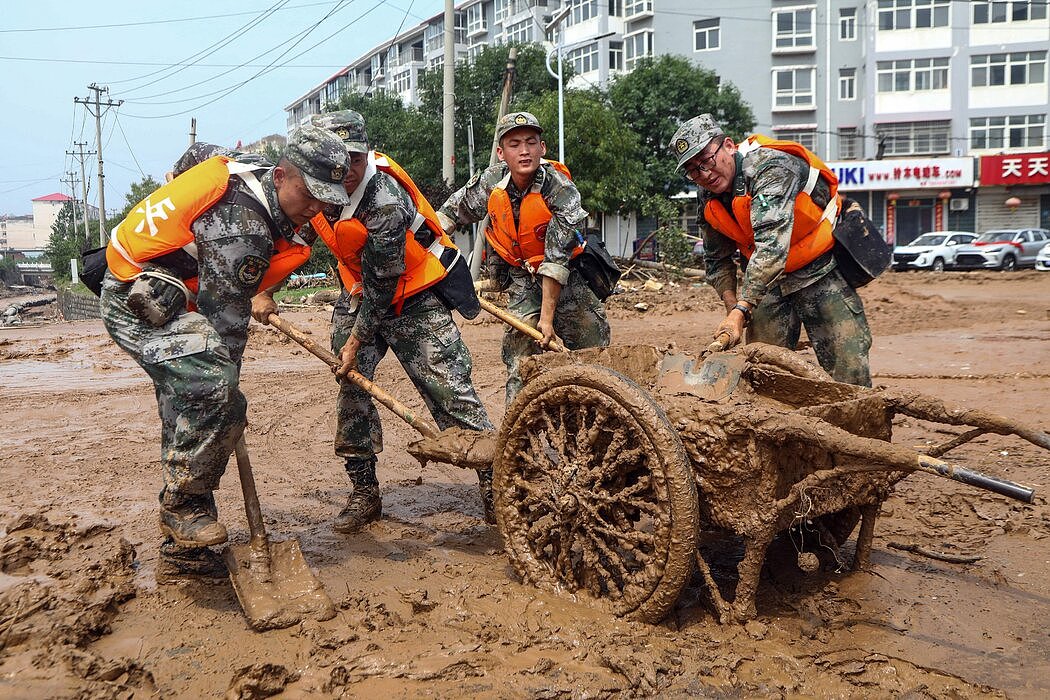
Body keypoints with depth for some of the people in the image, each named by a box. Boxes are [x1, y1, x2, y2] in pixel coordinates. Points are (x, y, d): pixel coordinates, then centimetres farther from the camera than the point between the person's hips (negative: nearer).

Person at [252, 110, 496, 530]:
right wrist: (266, 291, 2)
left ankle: (494, 482, -2)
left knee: (450, 390, -11)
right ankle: (364, 494, 11)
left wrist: (357, 340, -17)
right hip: (359, 294, 6)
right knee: (351, 389, -1)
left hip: (414, 297, -6)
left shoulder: (386, 199, -30)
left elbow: (382, 283, -24)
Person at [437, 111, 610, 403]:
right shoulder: (490, 181, -17)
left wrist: (548, 317, -30)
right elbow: (450, 213, 3)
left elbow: (556, 261, -29)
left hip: (565, 277, -2)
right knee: (520, 354, -11)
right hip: (520, 275, 2)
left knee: (593, 346, -1)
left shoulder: (561, 190, -27)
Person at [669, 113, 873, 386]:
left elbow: (772, 246, -39)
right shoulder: (707, 199, -3)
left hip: (821, 270, -6)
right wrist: (732, 306, -4)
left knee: (849, 374, -10)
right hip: (770, 281, 6)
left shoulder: (770, 167, -26)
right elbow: (716, 260, 12)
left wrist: (741, 310, -44)